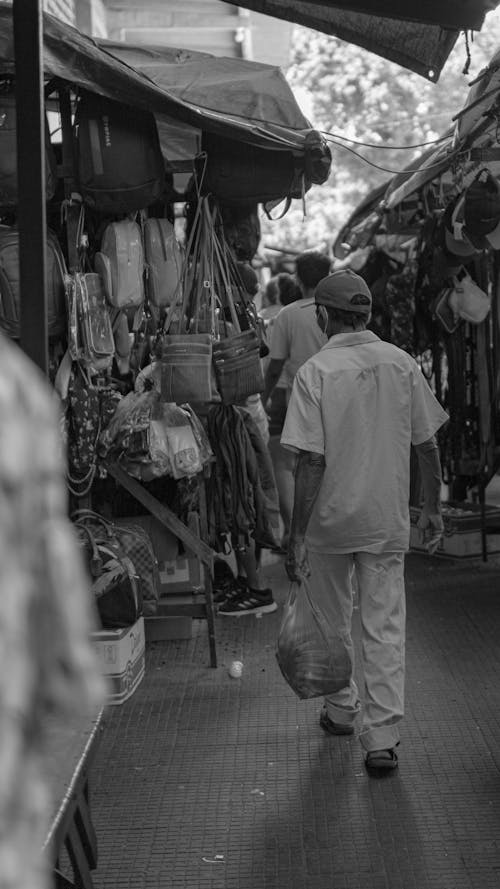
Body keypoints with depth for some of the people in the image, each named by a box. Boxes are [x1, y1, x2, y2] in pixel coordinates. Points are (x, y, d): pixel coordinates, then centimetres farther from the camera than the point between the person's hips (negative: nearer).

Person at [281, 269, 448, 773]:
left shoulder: (315, 372, -12)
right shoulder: (402, 364, -1)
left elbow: (311, 462, -15)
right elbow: (427, 445, 4)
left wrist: (296, 536, -11)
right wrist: (432, 508, 16)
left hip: (330, 521, -2)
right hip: (388, 521, 2)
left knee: (332, 622, 17)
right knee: (385, 627, 4)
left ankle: (341, 709, 33)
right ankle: (382, 736, 1)